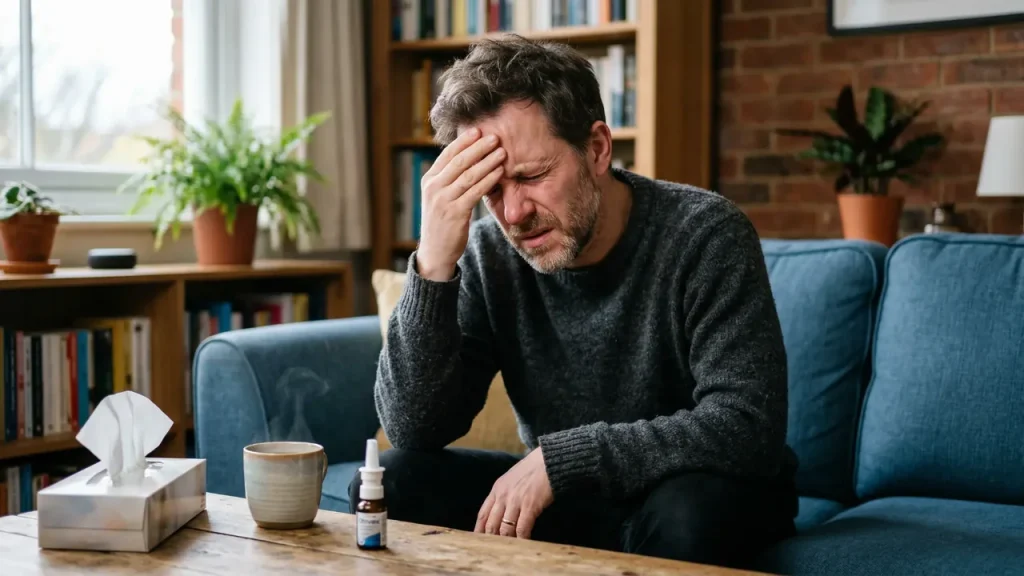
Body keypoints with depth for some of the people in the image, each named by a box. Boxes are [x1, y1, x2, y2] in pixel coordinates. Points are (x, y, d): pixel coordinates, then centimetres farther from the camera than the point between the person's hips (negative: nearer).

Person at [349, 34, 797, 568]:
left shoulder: (704, 235, -21)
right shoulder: (488, 254, -10)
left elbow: (747, 428, -28)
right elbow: (414, 428, -17)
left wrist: (556, 457, -30)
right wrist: (434, 263, -29)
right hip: (566, 495, 4)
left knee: (688, 511, -37)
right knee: (391, 483, -14)